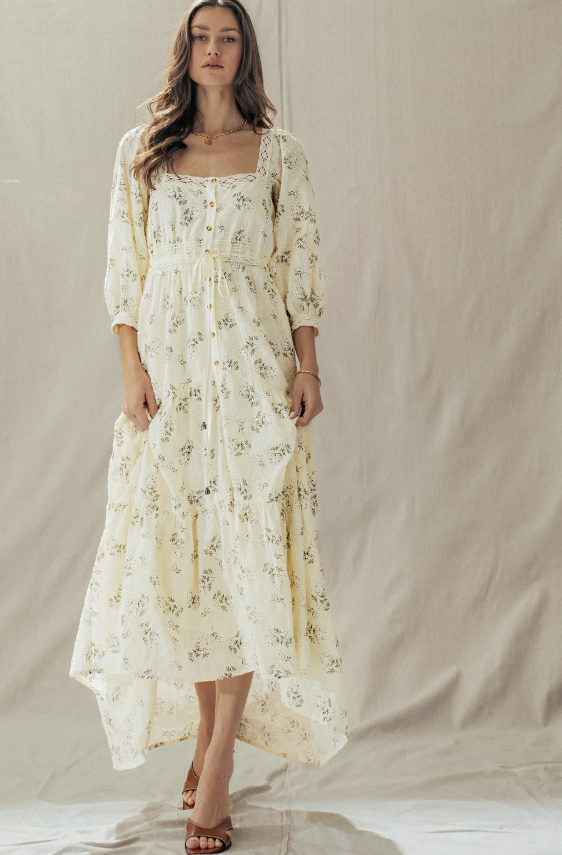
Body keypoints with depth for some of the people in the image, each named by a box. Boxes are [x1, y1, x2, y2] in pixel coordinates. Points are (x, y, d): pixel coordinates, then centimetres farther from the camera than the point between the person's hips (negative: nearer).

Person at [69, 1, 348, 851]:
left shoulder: (279, 152, 7)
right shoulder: (141, 150, 9)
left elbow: (300, 265, 6)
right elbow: (123, 269, 6)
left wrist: (307, 366, -2)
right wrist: (132, 369, -4)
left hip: (255, 369, -1)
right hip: (169, 368, 1)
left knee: (247, 553, -5)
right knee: (172, 553, 3)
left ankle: (218, 764, 1)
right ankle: (206, 724, 22)